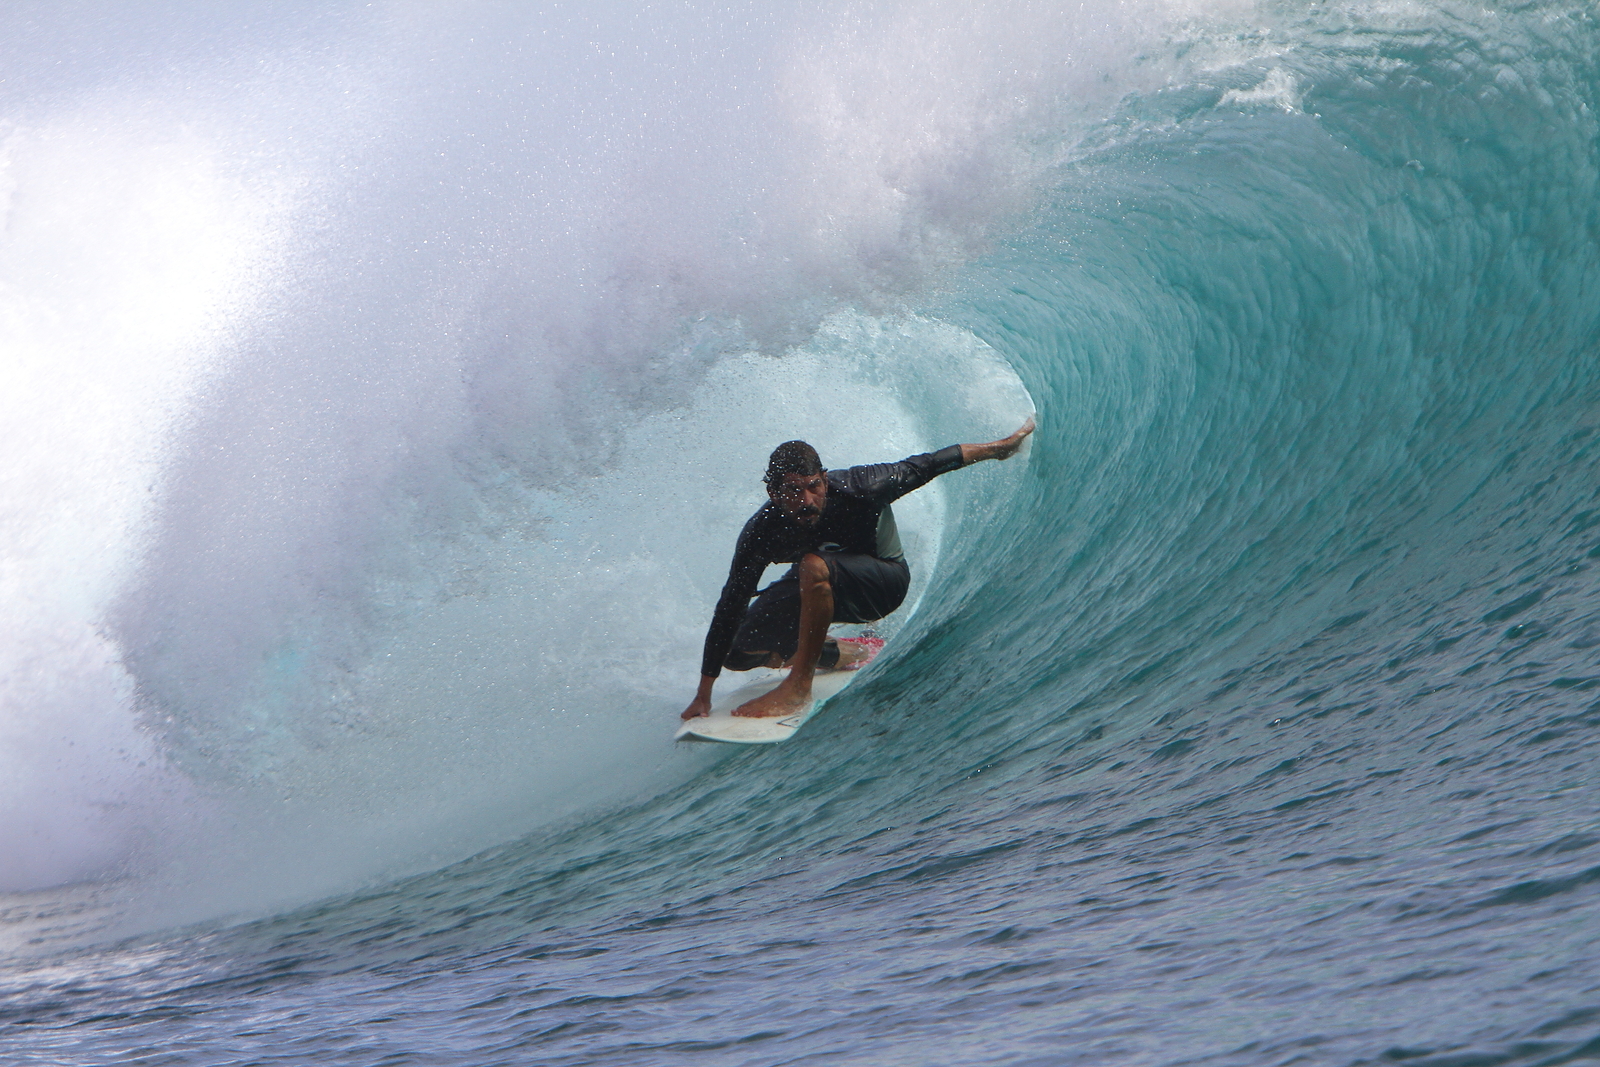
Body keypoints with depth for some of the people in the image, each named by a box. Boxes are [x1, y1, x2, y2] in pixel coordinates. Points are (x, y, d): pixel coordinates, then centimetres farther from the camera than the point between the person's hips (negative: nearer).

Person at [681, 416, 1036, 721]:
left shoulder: (856, 489, -32)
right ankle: (849, 654, 16)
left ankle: (799, 686, -27)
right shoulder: (760, 533, -27)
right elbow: (729, 609, -22)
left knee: (814, 566, -36)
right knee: (738, 652, -5)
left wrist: (1002, 447, -5)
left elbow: (923, 466, -17)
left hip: (883, 581, -4)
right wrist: (703, 695, -21)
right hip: (813, 586, 5)